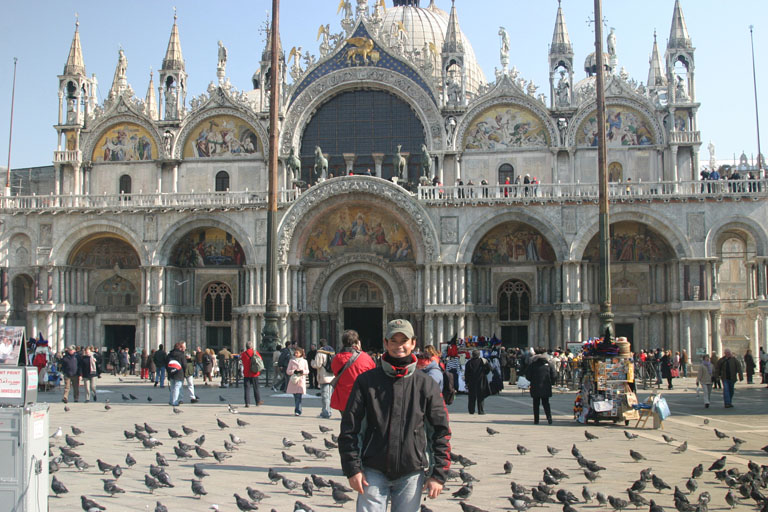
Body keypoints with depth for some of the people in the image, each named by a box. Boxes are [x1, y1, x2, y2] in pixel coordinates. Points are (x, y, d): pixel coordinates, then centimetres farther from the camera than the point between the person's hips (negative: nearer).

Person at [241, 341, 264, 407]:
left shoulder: (243, 354, -5)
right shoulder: (255, 352, -4)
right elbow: (261, 360, 3)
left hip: (246, 374, -1)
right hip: (255, 374, 1)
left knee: (246, 389, 2)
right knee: (256, 388, 13)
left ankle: (247, 403, -6)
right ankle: (258, 402, 22)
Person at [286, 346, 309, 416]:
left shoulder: (304, 361, 7)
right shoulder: (291, 361, 9)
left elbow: (307, 371, 8)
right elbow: (287, 371, 6)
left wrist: (302, 371, -12)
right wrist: (294, 371, -12)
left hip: (301, 381, -2)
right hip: (293, 380, 2)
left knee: (299, 396, -12)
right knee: (296, 397, 5)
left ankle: (298, 411, -16)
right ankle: (297, 410, 16)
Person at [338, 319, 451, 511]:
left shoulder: (426, 385, 3)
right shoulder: (366, 381, 0)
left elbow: (441, 431, 4)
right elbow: (349, 428, 1)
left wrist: (438, 474, -1)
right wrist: (352, 468, -5)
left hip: (411, 473, 1)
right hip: (374, 472, -1)